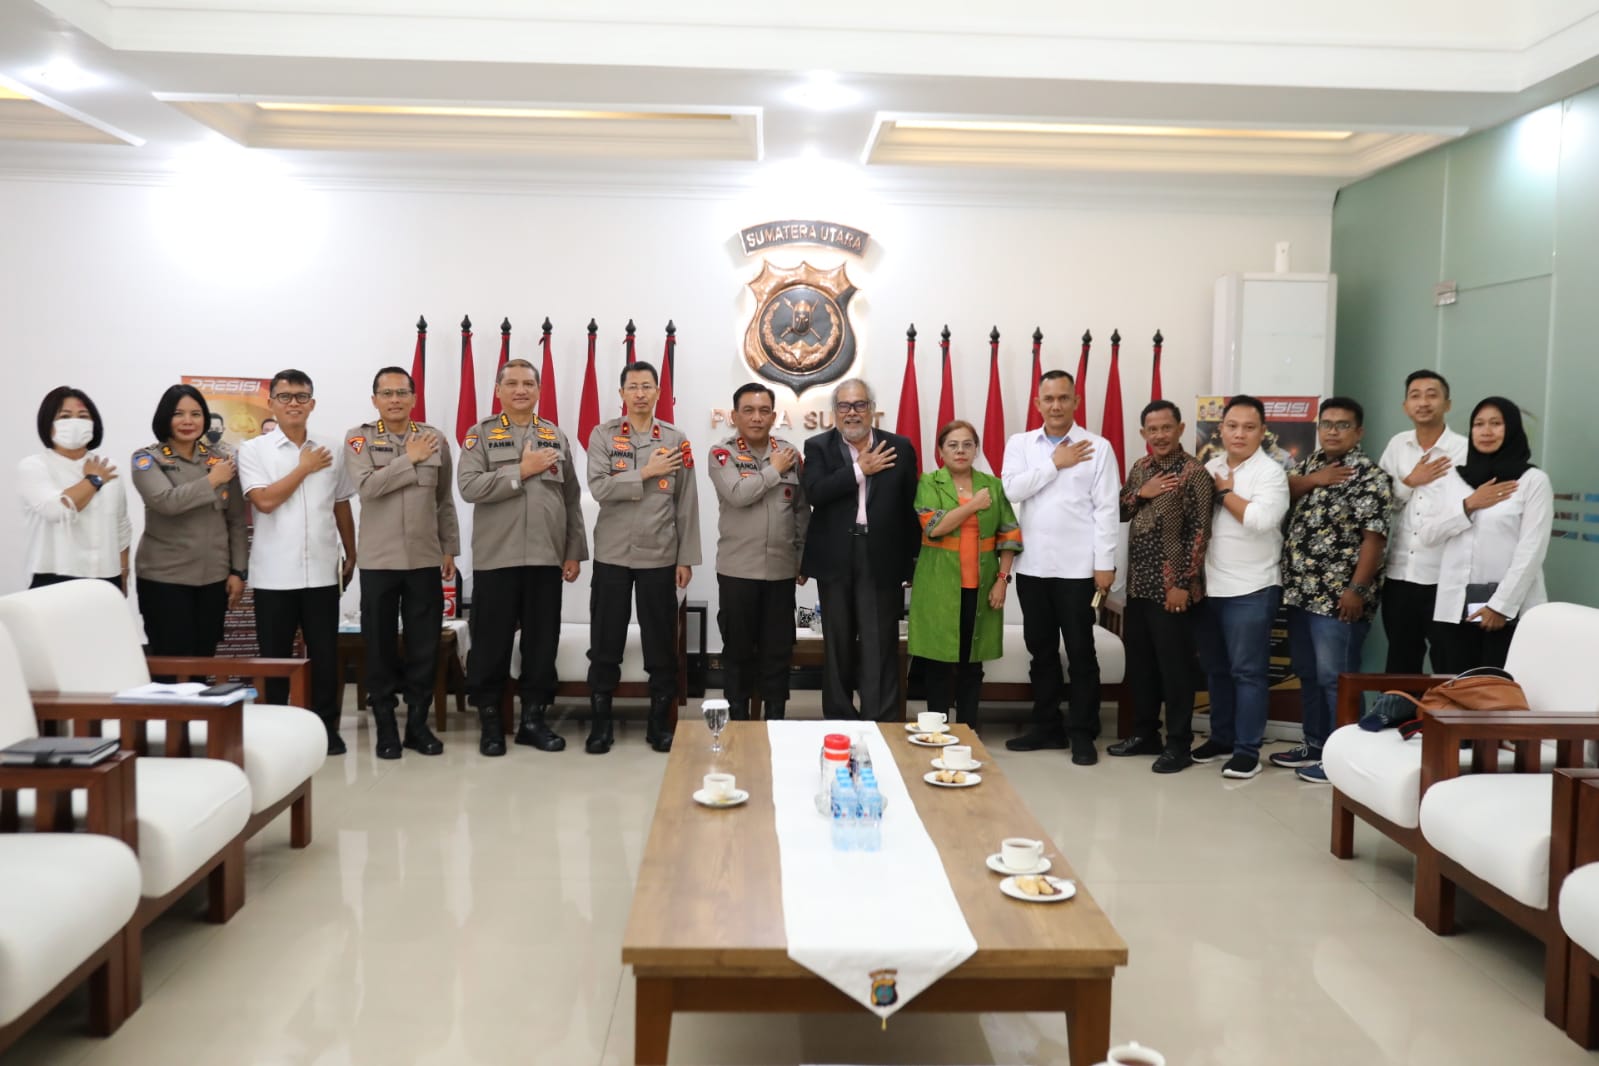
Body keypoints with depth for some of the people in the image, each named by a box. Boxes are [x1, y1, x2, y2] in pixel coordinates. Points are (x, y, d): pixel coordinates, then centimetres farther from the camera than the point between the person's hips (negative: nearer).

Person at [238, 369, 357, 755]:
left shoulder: (331, 453, 8)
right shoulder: (253, 450, -1)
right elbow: (265, 501, -14)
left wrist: (352, 555, 17)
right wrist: (305, 468, -7)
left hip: (322, 573, 2)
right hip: (274, 575, -2)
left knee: (325, 654, 6)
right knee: (275, 656, 8)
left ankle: (327, 726, 17)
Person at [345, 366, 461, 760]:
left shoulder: (435, 439, 7)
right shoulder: (359, 438, 0)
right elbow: (366, 487, -16)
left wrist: (450, 548, 10)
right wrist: (409, 459, -14)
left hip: (425, 559, 2)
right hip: (378, 560, -2)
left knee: (425, 645, 5)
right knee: (381, 645, 5)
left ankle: (418, 723, 17)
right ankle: (385, 726, 16)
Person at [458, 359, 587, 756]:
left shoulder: (556, 436, 12)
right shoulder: (481, 434, 2)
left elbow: (572, 499, 12)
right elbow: (469, 487, -13)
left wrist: (574, 552, 7)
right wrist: (522, 471, -15)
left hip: (546, 557, 3)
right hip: (496, 557, -3)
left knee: (542, 642, 7)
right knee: (491, 642, 3)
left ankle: (534, 718, 18)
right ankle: (490, 721, 15)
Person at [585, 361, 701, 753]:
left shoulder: (676, 440, 4)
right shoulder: (603, 435, 1)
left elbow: (687, 504, 3)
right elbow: (599, 488, -13)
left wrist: (686, 558, -1)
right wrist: (647, 472, -14)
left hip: (660, 557, 1)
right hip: (612, 555, -1)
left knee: (661, 644, 6)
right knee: (605, 643, 5)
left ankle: (660, 722, 18)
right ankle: (600, 722, 16)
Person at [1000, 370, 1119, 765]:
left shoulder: (1097, 447, -1)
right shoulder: (1019, 443, 8)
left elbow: (1106, 509, -5)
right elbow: (1011, 489, -8)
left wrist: (1105, 564, -10)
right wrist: (1055, 463, -11)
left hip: (1077, 567, -3)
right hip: (1032, 566, 3)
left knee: (1081, 652, 4)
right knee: (1041, 650, 12)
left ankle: (1083, 734, 13)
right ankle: (1047, 727, 23)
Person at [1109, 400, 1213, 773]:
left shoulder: (1194, 473, -11)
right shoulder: (1140, 468, 11)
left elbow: (1199, 532, -14)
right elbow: (1118, 513, 13)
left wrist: (1183, 583, -17)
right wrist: (1140, 494, -7)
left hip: (1171, 588, -7)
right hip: (1138, 584, 7)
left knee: (1175, 666, 0)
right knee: (1139, 663, 13)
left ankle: (1179, 744, 10)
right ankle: (1145, 733, 26)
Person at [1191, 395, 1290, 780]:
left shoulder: (1270, 472, -7)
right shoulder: (1210, 468, 11)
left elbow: (1260, 519, -23)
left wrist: (1224, 492, -12)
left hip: (1251, 589, -6)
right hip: (1209, 587, 6)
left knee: (1247, 671, 0)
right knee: (1215, 669, 14)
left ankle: (1247, 749, 7)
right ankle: (1221, 738, 27)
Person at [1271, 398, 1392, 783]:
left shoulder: (1369, 476, -9)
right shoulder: (1311, 463, 14)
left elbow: (1374, 536, -15)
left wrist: (1357, 589, -20)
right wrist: (1312, 481, -9)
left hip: (1338, 597, -8)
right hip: (1302, 591, 8)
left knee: (1335, 678, -3)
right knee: (1307, 674, 15)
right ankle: (1314, 744, 27)